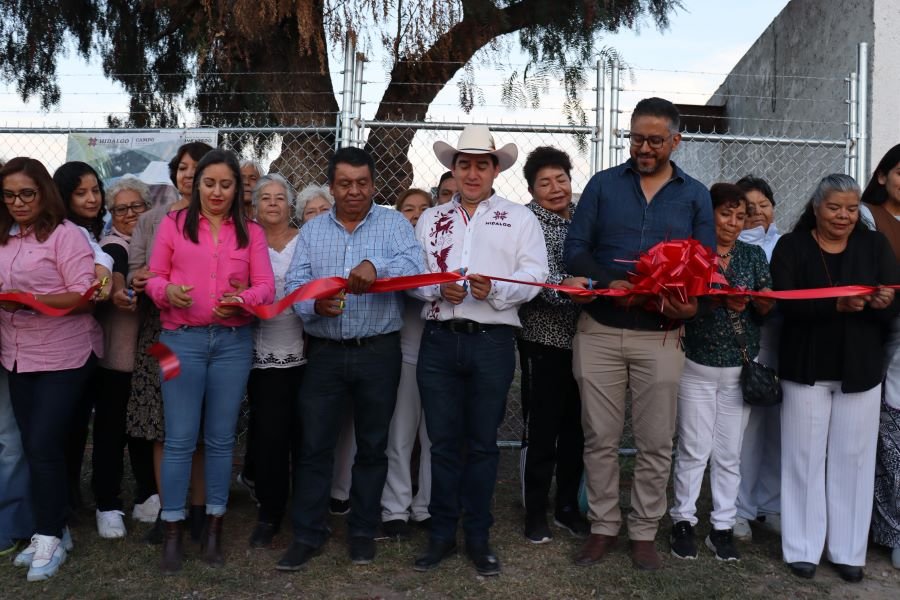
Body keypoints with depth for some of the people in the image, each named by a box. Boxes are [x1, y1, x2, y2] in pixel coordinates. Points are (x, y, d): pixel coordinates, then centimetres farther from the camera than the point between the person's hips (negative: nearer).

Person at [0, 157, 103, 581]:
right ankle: (52, 531, 23)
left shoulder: (65, 234, -9)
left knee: (44, 446, -6)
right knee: (34, 447, 11)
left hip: (63, 355, -7)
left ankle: (50, 538, 8)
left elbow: (83, 295, -15)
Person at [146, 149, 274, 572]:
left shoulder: (251, 232, 9)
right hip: (181, 339, -1)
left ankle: (214, 528, 18)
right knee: (180, 438, -1)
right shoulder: (173, 223, 5)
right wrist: (168, 291, -19)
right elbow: (153, 278, 3)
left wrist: (242, 299, -19)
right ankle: (172, 532, 10)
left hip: (233, 341, 2)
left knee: (220, 438, 8)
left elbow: (266, 286, 2)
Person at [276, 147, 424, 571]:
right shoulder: (312, 231, 9)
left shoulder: (393, 224, 2)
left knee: (372, 445, 9)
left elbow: (414, 266, -16)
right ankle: (307, 535, 14)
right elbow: (294, 285, 1)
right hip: (325, 353, 2)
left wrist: (375, 266, -35)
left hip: (378, 352, -1)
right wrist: (314, 304, -20)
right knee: (314, 445, 2)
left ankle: (363, 531, 24)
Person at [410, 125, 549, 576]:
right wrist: (440, 289, -14)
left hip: (492, 341, -2)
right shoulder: (430, 219, 14)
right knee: (443, 441, 7)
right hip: (439, 340, 2)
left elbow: (535, 276, -4)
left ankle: (478, 536, 19)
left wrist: (495, 290, -21)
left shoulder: (519, 217, 7)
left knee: (482, 443, 7)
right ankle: (441, 534, 20)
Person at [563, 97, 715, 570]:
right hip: (599, 331, 0)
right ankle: (603, 527, 20)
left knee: (655, 442, 6)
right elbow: (575, 249, 0)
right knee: (600, 437, 6)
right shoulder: (603, 184, 6)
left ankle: (644, 532, 20)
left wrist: (692, 302, -17)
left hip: (661, 336, 1)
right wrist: (607, 283, -18)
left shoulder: (695, 196, 8)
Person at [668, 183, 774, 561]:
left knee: (729, 453, 8)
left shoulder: (754, 256, 8)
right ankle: (683, 521, 16)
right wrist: (720, 301, -23)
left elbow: (768, 309, 5)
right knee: (694, 449, 2)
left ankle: (723, 527, 18)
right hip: (697, 365, -3)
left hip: (740, 368, 3)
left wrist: (755, 301, -16)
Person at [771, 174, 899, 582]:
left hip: (860, 371, 2)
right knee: (806, 457, 6)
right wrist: (836, 305, -29)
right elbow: (786, 303, -15)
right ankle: (803, 548, 16)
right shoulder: (791, 247, -1)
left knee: (853, 459, 7)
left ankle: (848, 551, 20)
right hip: (807, 370, -2)